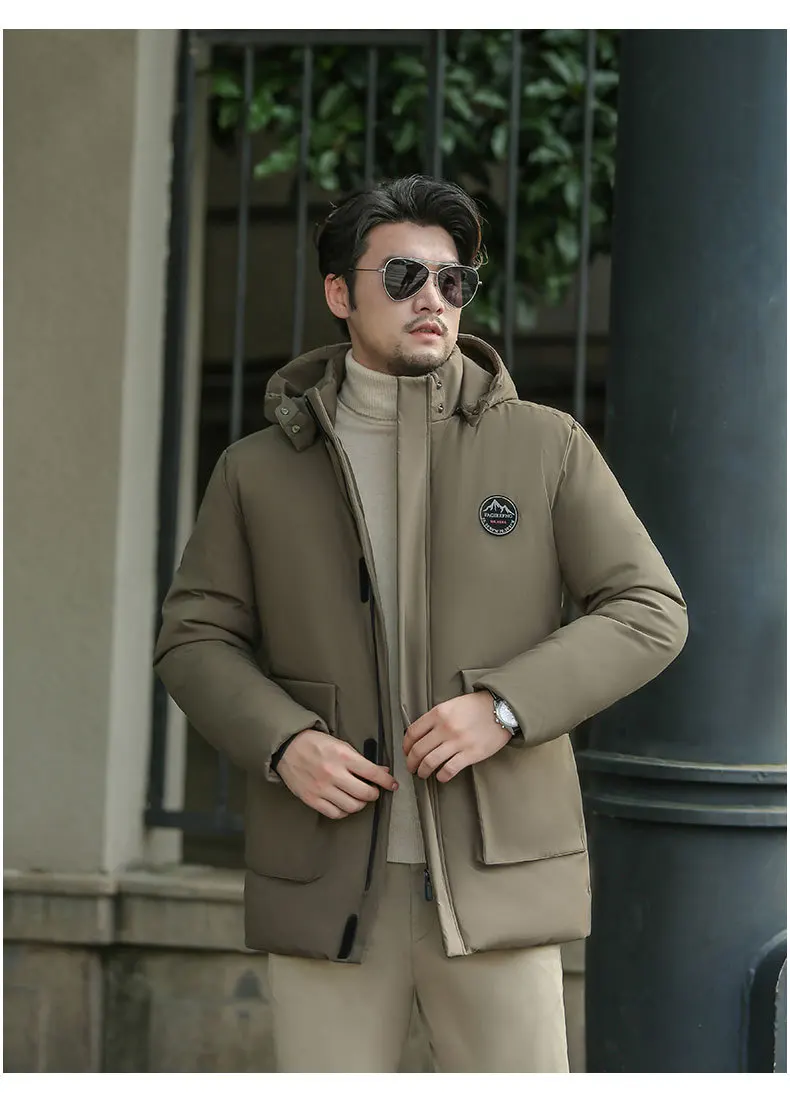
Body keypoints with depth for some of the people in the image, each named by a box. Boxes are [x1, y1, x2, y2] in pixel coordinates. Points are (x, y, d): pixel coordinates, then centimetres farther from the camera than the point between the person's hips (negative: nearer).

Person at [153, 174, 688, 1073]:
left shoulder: (546, 448, 2)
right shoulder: (258, 471, 6)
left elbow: (649, 614, -1)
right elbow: (194, 641, 8)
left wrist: (504, 706, -16)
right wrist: (282, 744, -12)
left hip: (494, 879, -1)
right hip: (329, 885, 1)